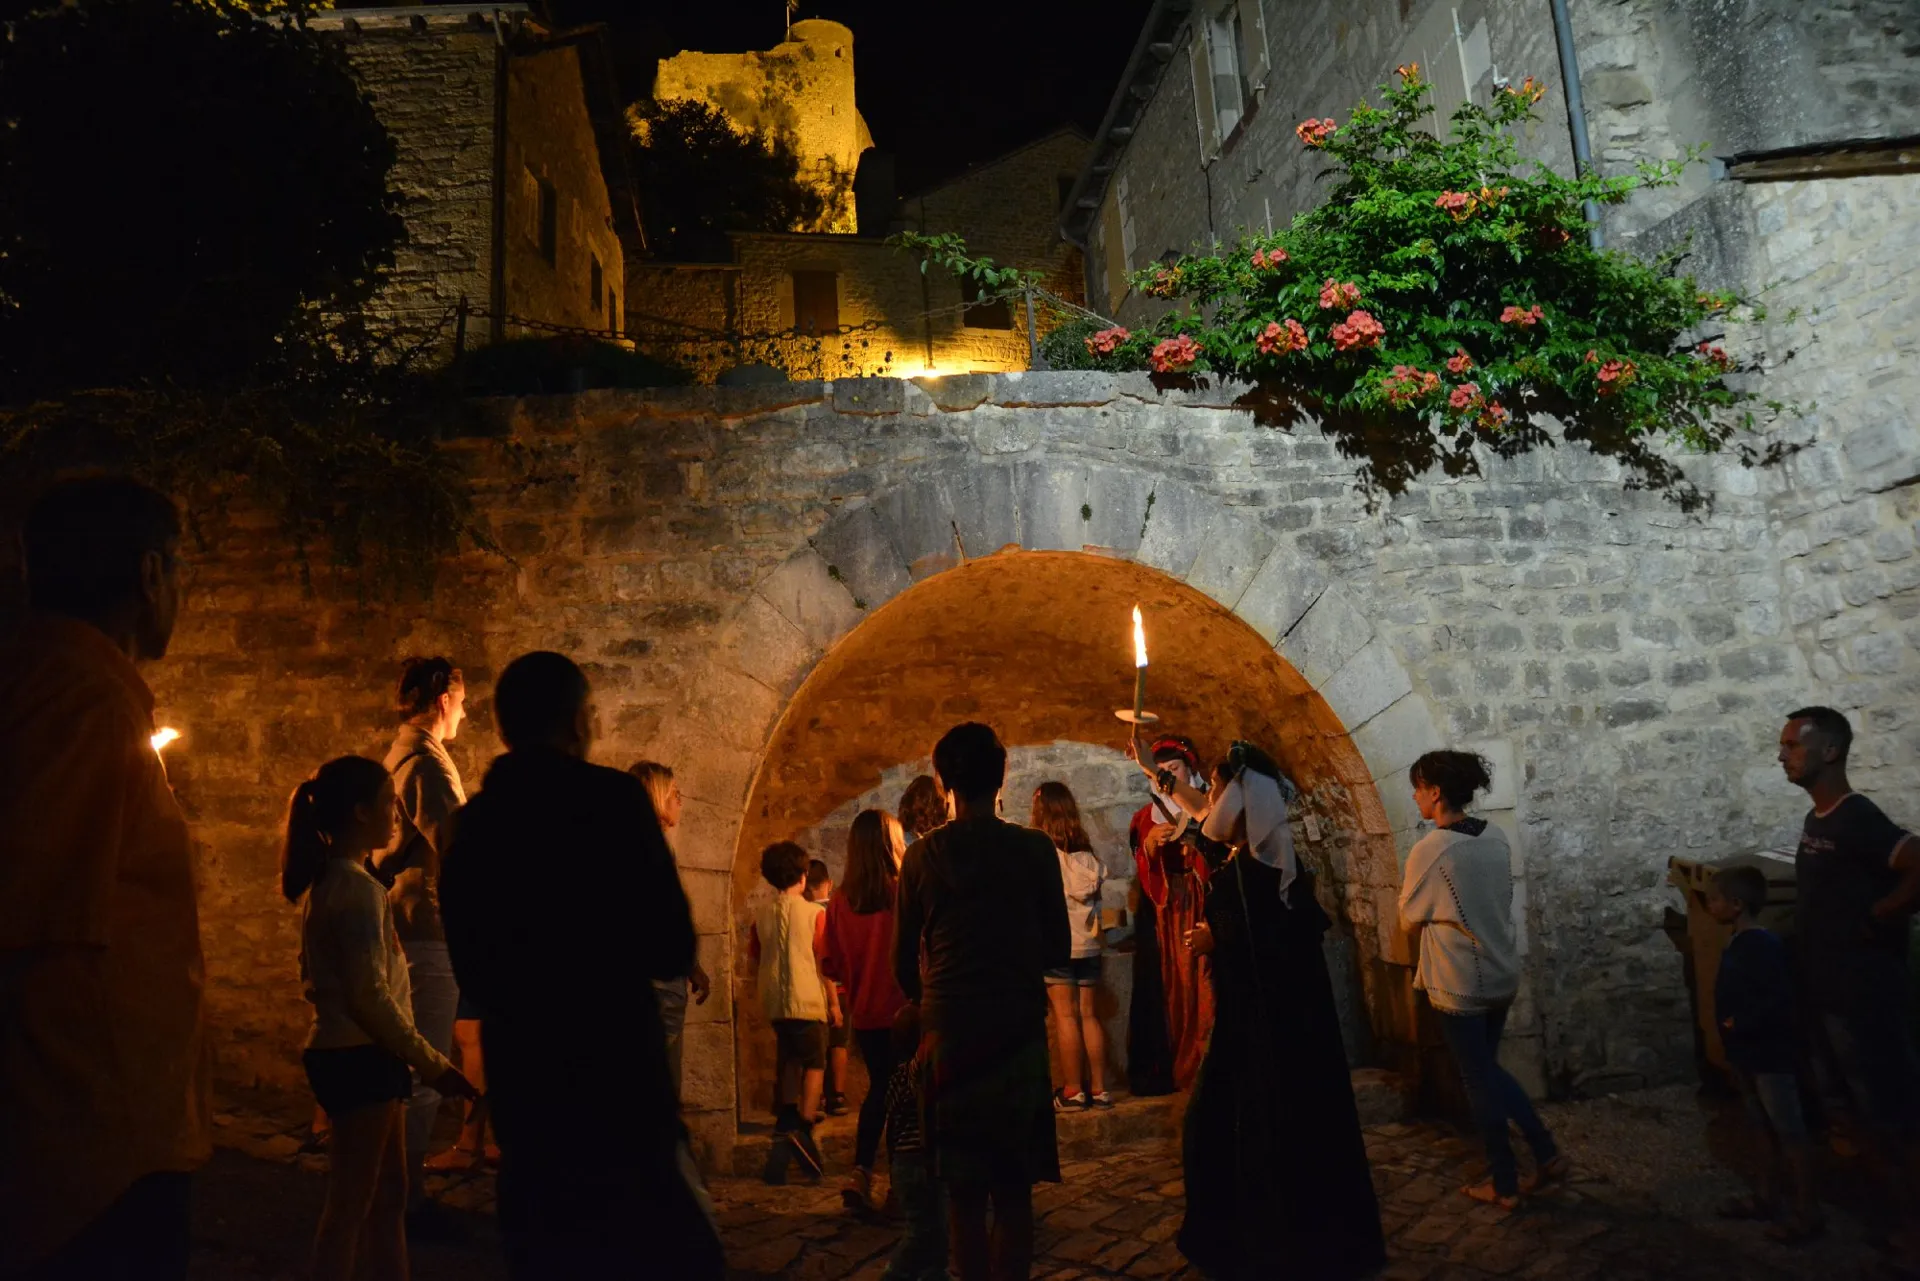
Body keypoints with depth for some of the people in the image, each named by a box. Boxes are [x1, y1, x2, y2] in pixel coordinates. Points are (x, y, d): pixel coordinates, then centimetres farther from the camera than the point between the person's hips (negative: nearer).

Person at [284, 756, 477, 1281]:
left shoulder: (327, 882, 11)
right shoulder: (358, 887, -19)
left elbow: (313, 976, 17)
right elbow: (371, 996, -23)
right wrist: (432, 1063, -17)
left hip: (340, 1051, 9)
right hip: (360, 1058, -9)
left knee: (388, 1194, 17)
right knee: (351, 1204, 2)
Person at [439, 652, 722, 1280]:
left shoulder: (471, 824, 5)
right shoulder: (613, 798, -12)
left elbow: (470, 969, 15)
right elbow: (672, 948, -13)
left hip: (519, 1076, 6)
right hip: (615, 1073, -6)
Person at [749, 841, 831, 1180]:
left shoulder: (762, 914, 3)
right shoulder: (814, 912, -8)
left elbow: (754, 960, 10)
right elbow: (824, 961, -7)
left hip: (774, 1002, 5)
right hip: (807, 1000, -4)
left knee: (788, 1064, 17)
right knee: (815, 1064, 3)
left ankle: (784, 1129, 22)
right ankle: (803, 1129, -13)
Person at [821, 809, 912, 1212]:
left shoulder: (840, 901, -5)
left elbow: (831, 964, 1)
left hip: (864, 1013, 4)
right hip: (903, 1010, -4)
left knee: (879, 1088, 20)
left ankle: (861, 1173, 13)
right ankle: (901, 1181, 16)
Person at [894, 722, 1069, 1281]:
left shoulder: (922, 855, -3)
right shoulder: (1036, 849, -5)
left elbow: (906, 959, 2)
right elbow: (1058, 948, 0)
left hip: (950, 1031, 0)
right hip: (1020, 1029, 0)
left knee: (965, 1192, 11)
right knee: (1014, 1189, 10)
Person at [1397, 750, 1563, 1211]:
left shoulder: (1429, 850, -21)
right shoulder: (1496, 839, -1)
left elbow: (1410, 918, -8)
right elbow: (1501, 901, 12)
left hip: (1460, 984, -7)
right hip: (1502, 974, 7)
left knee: (1478, 1080, 8)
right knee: (1489, 1068, 23)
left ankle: (1504, 1185, 20)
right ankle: (1546, 1153, 23)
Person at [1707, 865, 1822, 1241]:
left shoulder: (1762, 945, -21)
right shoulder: (1738, 944, 9)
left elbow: (1780, 999, -27)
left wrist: (1739, 1025, -20)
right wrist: (1735, 1054, 16)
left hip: (1770, 1056, -10)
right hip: (1748, 1055, 10)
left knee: (1791, 1132, 0)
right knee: (1767, 1131, 18)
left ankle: (1808, 1212, 9)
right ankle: (1767, 1198, 28)